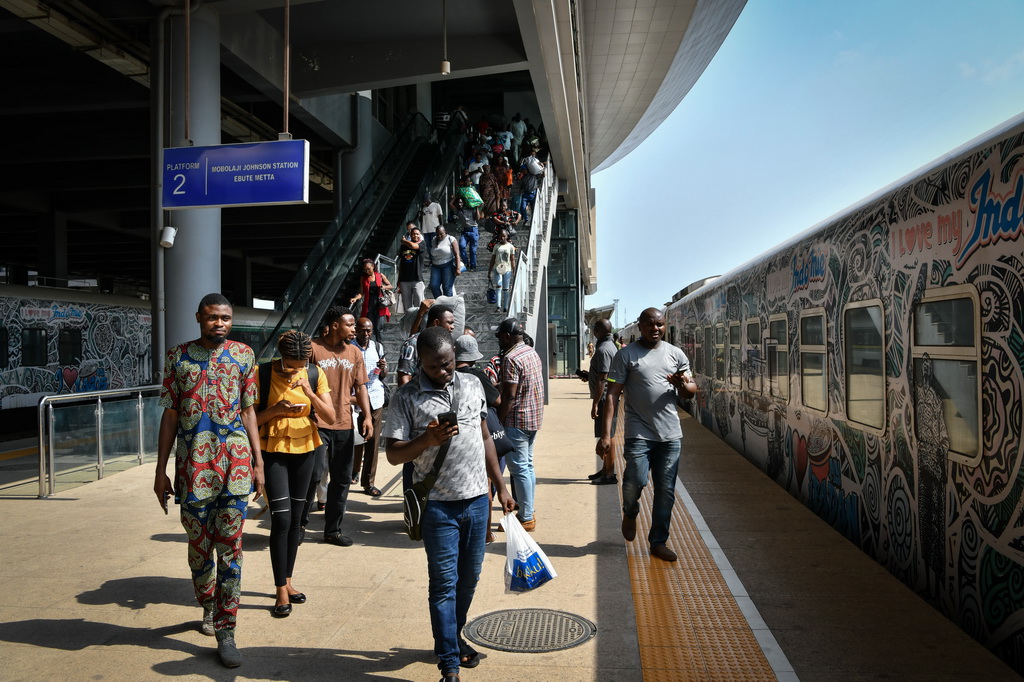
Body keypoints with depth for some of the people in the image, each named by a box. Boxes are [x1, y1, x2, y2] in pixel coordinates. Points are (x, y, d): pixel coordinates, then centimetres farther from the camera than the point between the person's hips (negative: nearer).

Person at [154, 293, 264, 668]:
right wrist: (160, 470, 3)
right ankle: (208, 606, 39)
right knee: (199, 545, 12)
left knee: (230, 547, 0)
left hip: (235, 463, 0)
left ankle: (225, 632, 10)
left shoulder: (243, 354, 5)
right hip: (192, 465, 1)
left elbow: (248, 412, 8)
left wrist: (259, 463, 4)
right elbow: (170, 415, 5)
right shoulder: (179, 356, 4)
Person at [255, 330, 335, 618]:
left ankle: (287, 581, 25)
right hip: (273, 451, -4)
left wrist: (309, 393, -21)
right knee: (281, 518, -10)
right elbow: (251, 418, -7)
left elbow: (330, 416, -7)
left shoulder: (315, 376, -2)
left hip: (303, 450, 4)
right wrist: (275, 410, -24)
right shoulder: (263, 374, -10)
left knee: (296, 518, 11)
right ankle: (281, 591, 0)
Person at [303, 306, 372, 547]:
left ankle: (333, 530, 23)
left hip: (344, 425, 5)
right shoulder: (313, 348, -5)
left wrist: (367, 416, 1)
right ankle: (300, 523, 13)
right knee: (314, 474, -10)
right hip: (317, 424, -5)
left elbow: (360, 387, 12)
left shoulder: (355, 353, 12)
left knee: (342, 480, 9)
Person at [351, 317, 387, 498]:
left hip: (375, 397, 3)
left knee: (373, 441, 1)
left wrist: (383, 369, -7)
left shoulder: (378, 346, 10)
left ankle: (368, 482, 7)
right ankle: (354, 471, 31)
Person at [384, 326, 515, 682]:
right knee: (444, 582, 2)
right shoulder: (407, 397, -7)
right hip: (438, 504, -4)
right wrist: (426, 440, -26)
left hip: (477, 499, 4)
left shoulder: (472, 385, 6)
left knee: (469, 576, 15)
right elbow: (394, 453, -8)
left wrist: (500, 486, 13)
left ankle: (453, 635, 37)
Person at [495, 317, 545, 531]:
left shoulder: (511, 358, -18)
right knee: (527, 466, 16)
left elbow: (509, 395, -21)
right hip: (534, 417, 10)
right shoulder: (532, 353, 11)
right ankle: (528, 513, 24)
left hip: (517, 420, -10)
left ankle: (526, 518, 3)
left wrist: (498, 422, -15)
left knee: (519, 469, -3)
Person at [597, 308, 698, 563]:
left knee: (666, 491, 6)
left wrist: (682, 384, -12)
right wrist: (605, 433, -11)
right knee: (636, 480, -16)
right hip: (639, 433, -3)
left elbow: (691, 391, 14)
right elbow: (613, 394, -4)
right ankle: (630, 512, 19)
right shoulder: (626, 354, 0)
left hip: (670, 435, 3)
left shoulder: (676, 354, 10)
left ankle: (658, 542, 22)